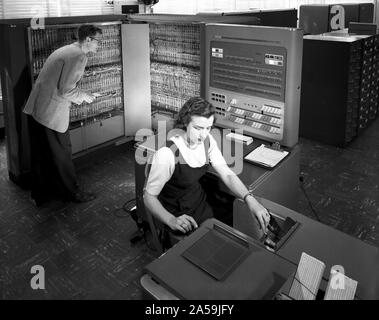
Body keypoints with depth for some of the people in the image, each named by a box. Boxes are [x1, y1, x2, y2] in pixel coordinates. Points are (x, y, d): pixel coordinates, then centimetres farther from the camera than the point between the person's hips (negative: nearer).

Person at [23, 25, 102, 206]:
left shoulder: (66, 50, 16)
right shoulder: (79, 56, -15)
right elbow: (66, 90, -21)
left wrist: (79, 96, 17)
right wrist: (84, 97, -4)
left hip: (36, 109, 10)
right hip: (51, 114, -10)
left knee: (41, 155, 18)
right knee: (61, 155, 6)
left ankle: (40, 194, 32)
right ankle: (72, 192, 23)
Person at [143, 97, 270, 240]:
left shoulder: (207, 140, -9)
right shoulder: (167, 154, -29)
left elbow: (227, 174, -11)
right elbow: (149, 196, -22)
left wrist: (250, 199, -28)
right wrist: (172, 221, -40)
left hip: (202, 204, 6)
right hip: (179, 216, -6)